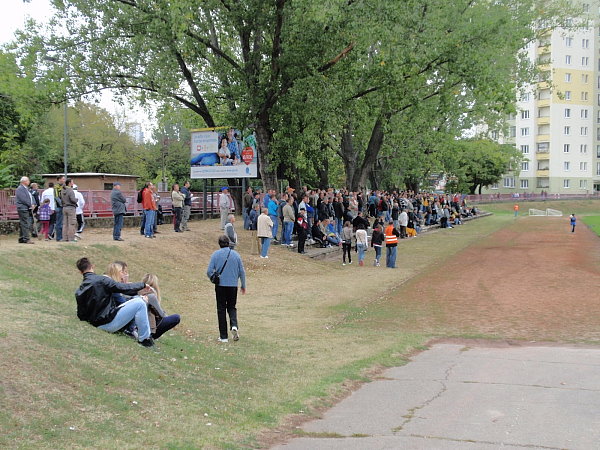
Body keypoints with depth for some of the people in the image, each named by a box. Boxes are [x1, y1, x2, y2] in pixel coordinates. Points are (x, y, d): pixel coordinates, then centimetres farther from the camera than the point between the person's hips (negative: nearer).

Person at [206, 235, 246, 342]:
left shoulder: (215, 255, -3)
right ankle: (234, 325, -12)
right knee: (231, 307, 17)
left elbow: (209, 271, -6)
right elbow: (242, 272, 6)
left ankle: (223, 336, 7)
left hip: (220, 285, -2)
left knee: (221, 309, 6)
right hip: (233, 285, 2)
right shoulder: (236, 254, 2)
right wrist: (243, 285, 18)